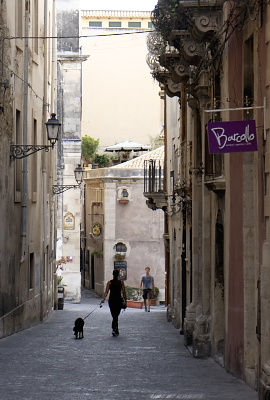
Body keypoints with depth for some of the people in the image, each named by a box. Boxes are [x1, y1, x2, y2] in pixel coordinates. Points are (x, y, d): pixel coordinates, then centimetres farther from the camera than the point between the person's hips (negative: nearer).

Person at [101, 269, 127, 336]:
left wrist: (103, 299, -17)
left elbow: (106, 292, -12)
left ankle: (116, 330, 22)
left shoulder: (109, 283, -1)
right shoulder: (121, 282, -1)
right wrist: (125, 301, 4)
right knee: (116, 316, -2)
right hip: (118, 300, -1)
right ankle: (114, 329, -24)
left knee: (114, 316, 14)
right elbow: (123, 293, -3)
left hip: (111, 300, 1)